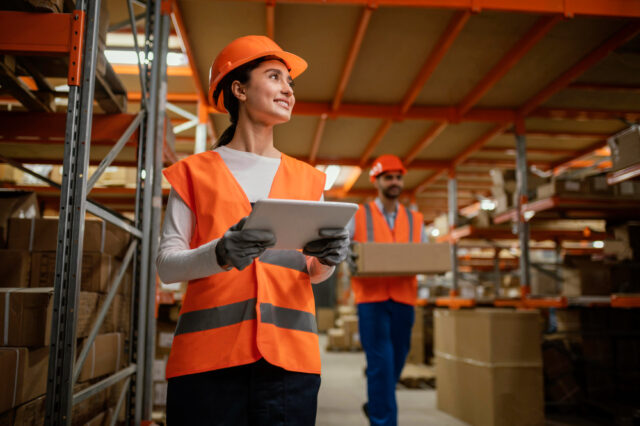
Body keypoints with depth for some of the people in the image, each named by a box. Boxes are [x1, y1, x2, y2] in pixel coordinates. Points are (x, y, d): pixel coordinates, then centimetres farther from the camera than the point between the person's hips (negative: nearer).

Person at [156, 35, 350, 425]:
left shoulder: (307, 178, 15)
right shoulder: (196, 172, 8)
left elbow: (313, 273, 16)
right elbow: (167, 264, 0)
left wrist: (328, 258, -8)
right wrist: (221, 254, -21)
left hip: (290, 354, 2)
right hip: (208, 354, -2)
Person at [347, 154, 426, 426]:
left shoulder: (415, 220, 13)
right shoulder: (359, 216, 5)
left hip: (404, 299, 4)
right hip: (372, 298, -4)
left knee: (395, 363, 13)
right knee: (380, 363, -7)